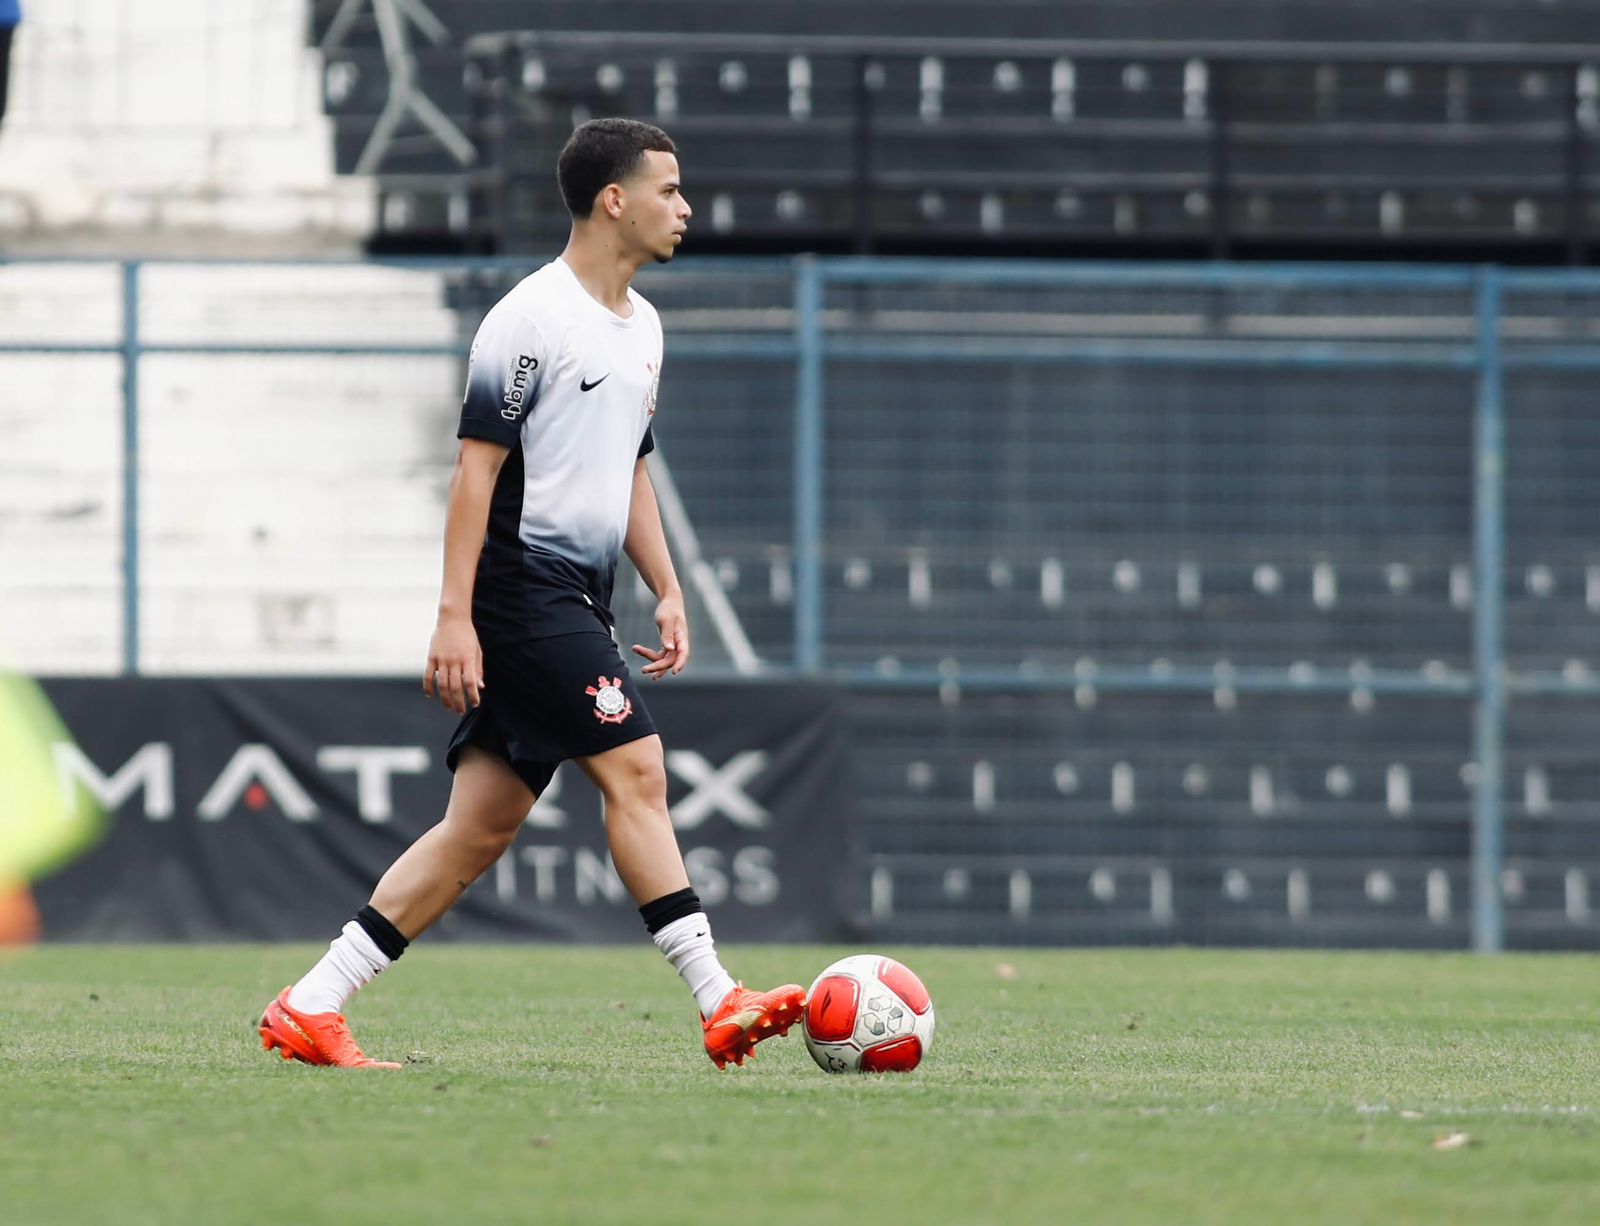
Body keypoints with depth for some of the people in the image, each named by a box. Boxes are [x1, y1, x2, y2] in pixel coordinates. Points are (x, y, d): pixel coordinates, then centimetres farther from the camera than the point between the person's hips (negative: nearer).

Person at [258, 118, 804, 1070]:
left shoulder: (642, 327, 17)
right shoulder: (532, 319, -10)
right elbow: (478, 466, -13)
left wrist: (668, 591, 17)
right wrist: (455, 618, -18)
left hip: (578, 602, 9)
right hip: (524, 589, -9)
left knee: (487, 821, 5)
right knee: (636, 768, -14)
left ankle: (311, 1008, 7)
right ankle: (720, 1006, -14)